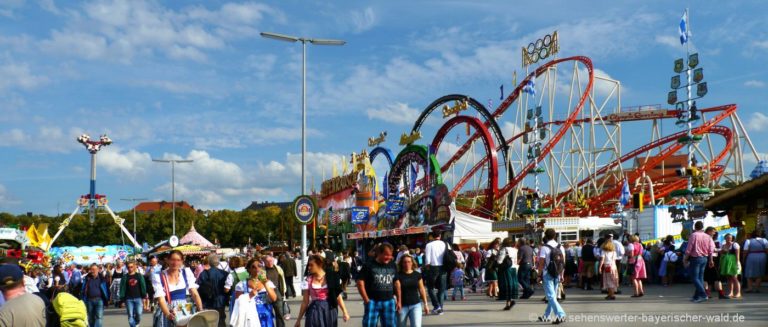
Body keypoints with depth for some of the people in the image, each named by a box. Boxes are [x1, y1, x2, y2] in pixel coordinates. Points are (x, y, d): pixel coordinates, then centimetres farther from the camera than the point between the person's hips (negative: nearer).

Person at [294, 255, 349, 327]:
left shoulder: (331, 278, -2)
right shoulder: (308, 281, 0)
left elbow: (338, 296, 2)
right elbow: (305, 302, 5)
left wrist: (344, 312, -5)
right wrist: (298, 319, 6)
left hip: (329, 310, 0)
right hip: (314, 311, 0)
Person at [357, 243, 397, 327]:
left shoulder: (392, 266, 7)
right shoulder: (369, 266, -7)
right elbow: (360, 283, -8)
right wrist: (366, 300, -11)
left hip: (389, 301, 4)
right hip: (373, 301, -4)